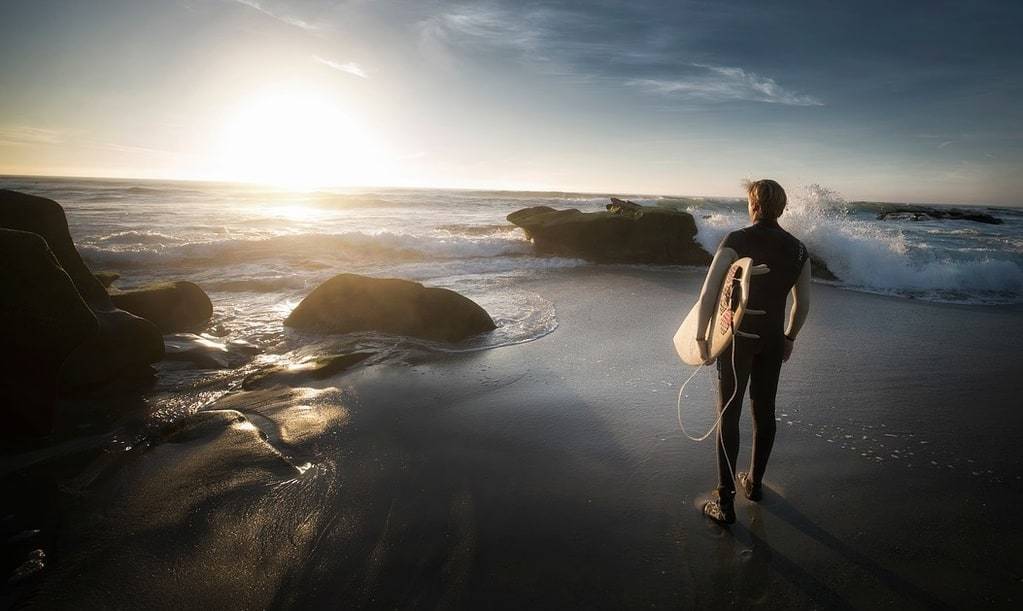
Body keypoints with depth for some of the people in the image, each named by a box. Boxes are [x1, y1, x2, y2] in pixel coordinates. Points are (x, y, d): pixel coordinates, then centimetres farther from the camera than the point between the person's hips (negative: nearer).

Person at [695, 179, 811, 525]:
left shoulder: (736, 242, -13)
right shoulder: (797, 249, 3)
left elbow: (708, 293, -20)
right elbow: (803, 303, 9)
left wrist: (701, 337, -11)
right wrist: (790, 338, 23)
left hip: (737, 338, -4)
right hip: (773, 339, 5)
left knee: (728, 415, 2)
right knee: (764, 411, 18)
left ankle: (725, 503, 5)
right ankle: (754, 483, 36)